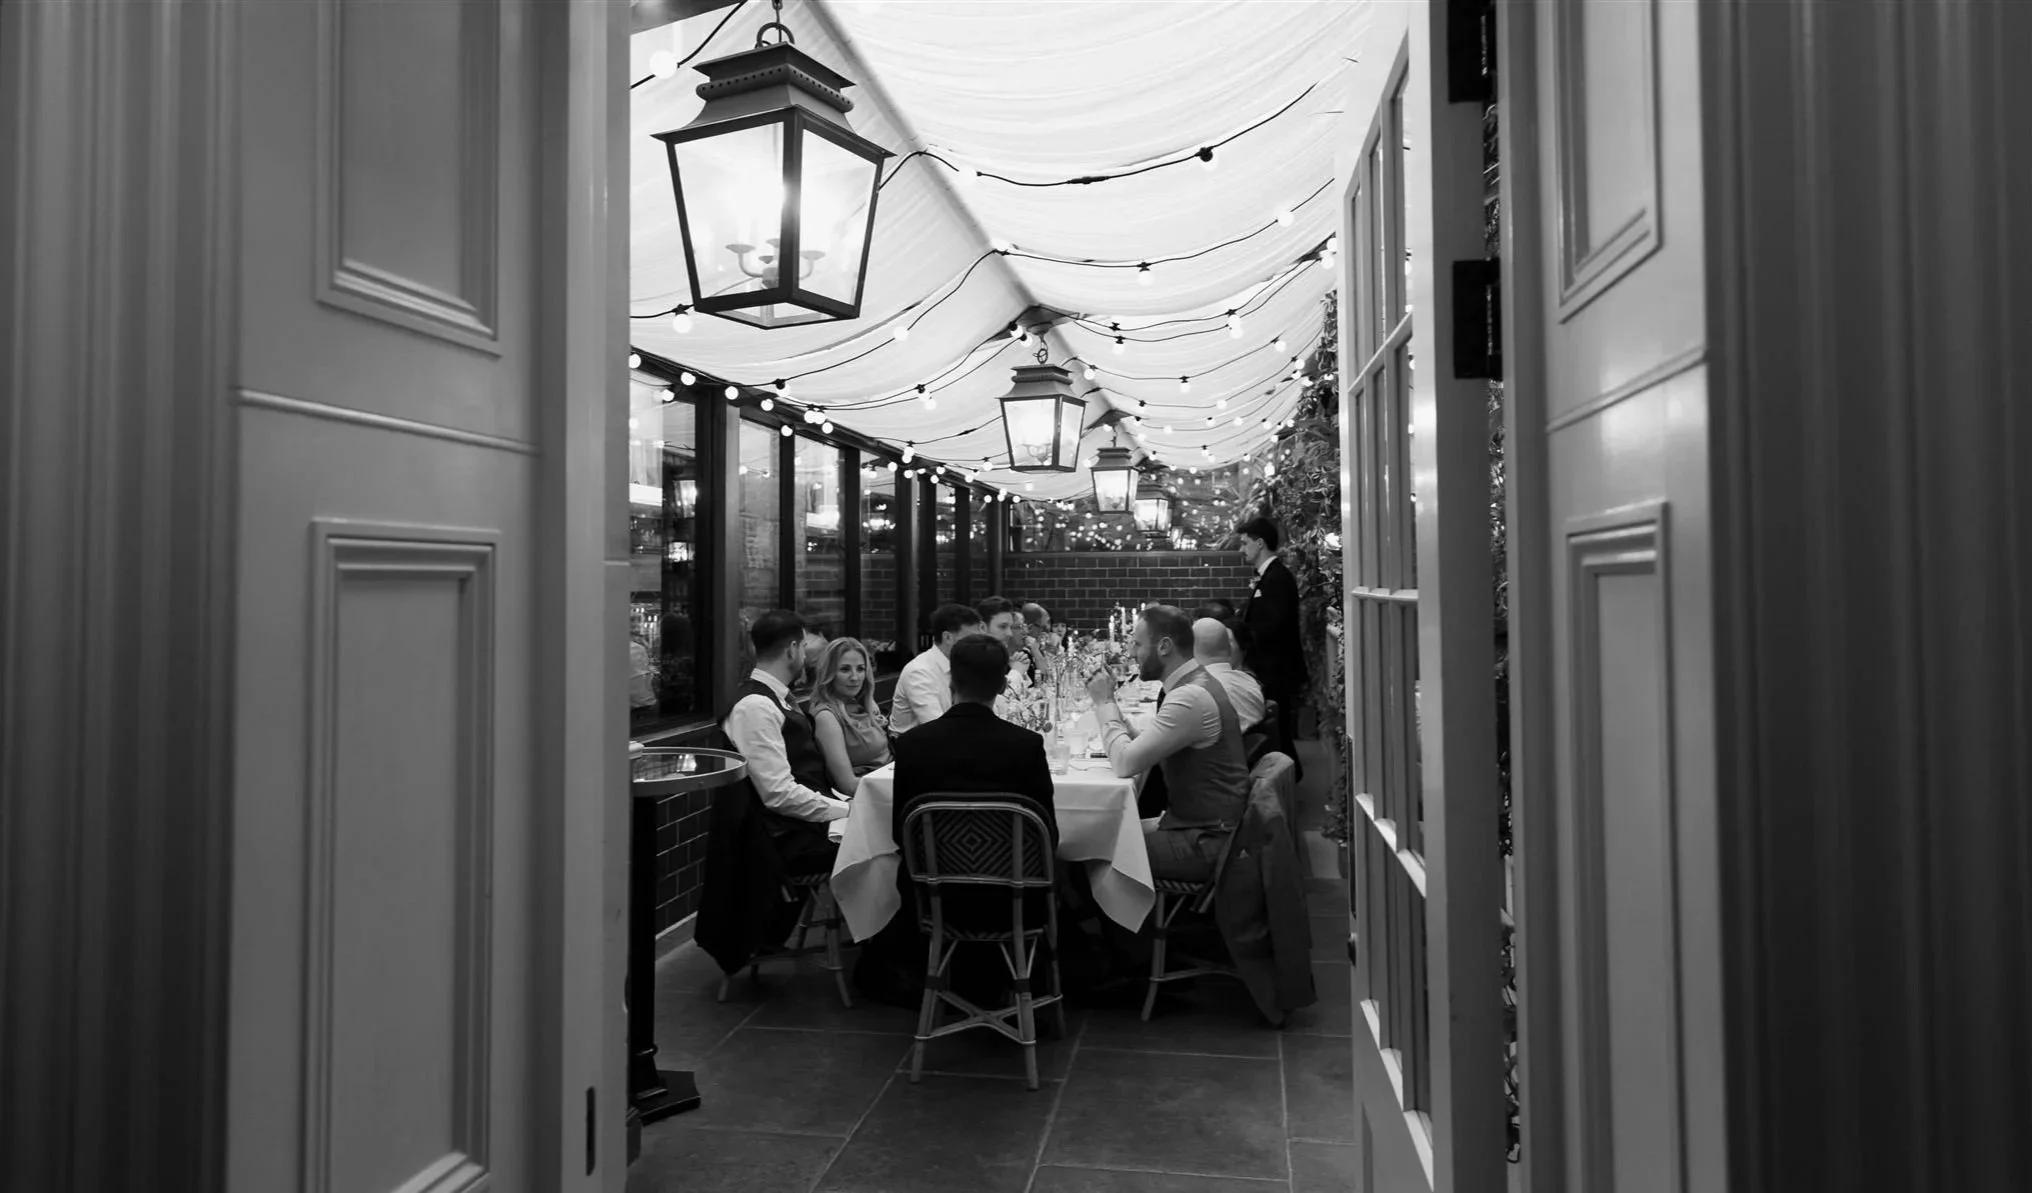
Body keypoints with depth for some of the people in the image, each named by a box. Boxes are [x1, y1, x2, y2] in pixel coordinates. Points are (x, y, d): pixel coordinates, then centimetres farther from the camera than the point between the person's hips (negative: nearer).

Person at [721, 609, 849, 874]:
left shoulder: (777, 699, 15)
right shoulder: (755, 706, -15)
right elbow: (780, 794, -20)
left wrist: (844, 803, 5)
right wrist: (848, 810, -15)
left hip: (809, 821, 9)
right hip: (791, 841, -9)